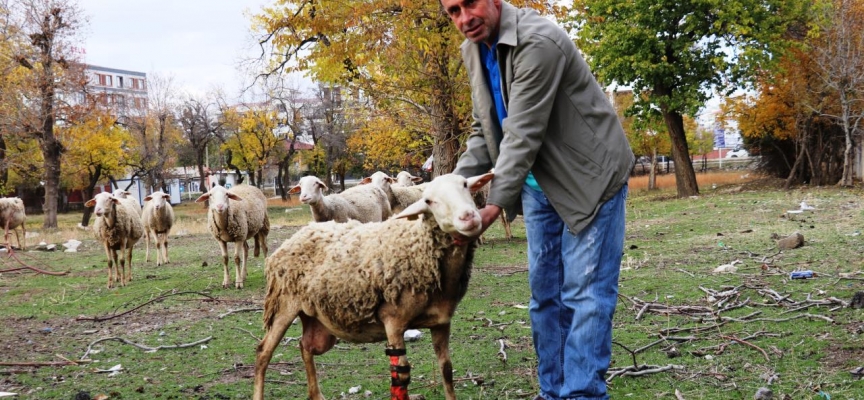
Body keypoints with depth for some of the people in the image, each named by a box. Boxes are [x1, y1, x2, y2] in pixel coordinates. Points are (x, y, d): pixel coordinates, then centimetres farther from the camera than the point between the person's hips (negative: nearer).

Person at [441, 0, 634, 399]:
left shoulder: (538, 41, -25)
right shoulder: (473, 50, 2)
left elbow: (523, 134, -28)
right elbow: (485, 129, 8)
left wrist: (495, 204, -28)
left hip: (590, 175, -8)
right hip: (539, 183, 8)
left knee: (584, 292, -8)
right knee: (545, 292, 9)